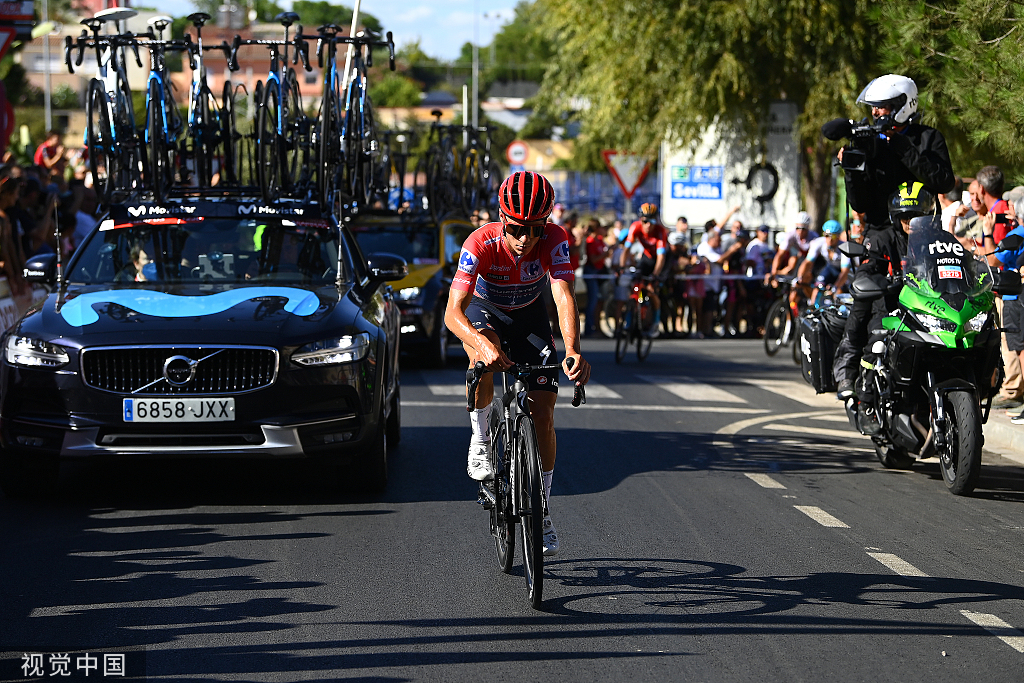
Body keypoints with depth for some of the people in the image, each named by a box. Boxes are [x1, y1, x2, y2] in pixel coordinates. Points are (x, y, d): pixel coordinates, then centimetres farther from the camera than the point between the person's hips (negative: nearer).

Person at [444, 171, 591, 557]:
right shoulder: (480, 244, -35)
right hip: (483, 310, -2)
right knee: (486, 351, -38)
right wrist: (482, 344, -63)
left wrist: (572, 351, -62)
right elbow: (453, 312, -42)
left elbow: (564, 296, -44)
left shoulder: (554, 239, -32)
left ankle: (542, 511, 9)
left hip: (529, 315, 2)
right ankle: (480, 439, -14)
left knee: (543, 414, -6)